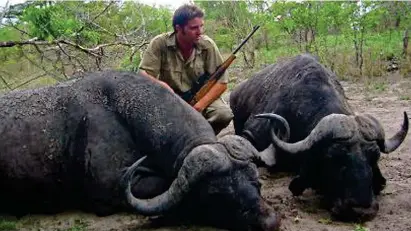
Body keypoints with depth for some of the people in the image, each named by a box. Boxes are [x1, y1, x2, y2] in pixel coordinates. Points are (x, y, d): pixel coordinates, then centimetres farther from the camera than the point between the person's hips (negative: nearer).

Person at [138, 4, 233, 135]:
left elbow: (221, 83, -9)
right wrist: (160, 84, -35)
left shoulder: (208, 45, -10)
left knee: (224, 114, -27)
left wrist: (198, 107, -22)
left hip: (202, 98, 1)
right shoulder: (159, 44, -13)